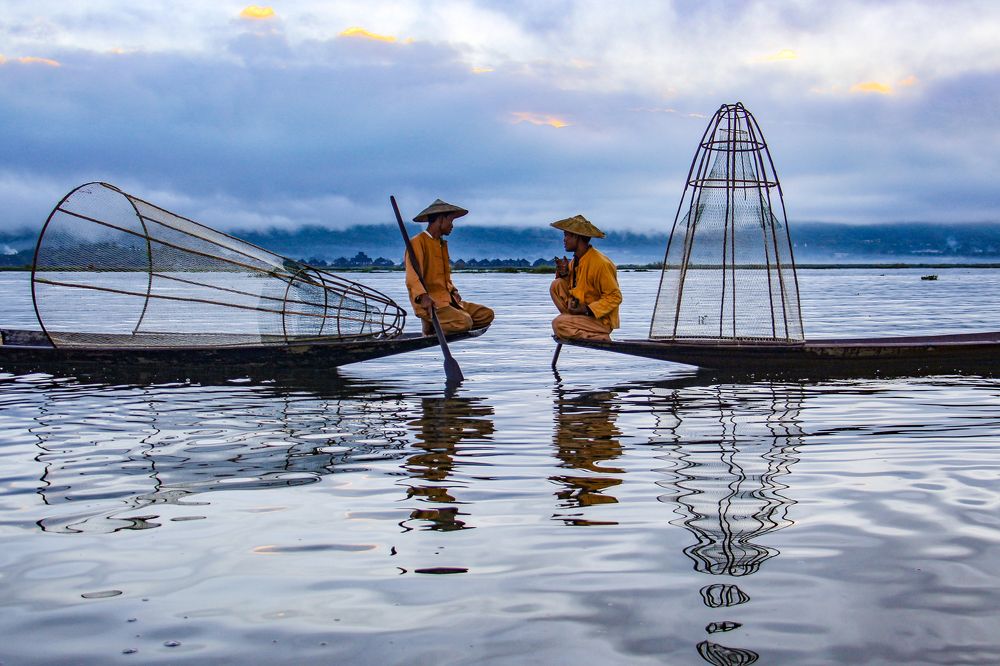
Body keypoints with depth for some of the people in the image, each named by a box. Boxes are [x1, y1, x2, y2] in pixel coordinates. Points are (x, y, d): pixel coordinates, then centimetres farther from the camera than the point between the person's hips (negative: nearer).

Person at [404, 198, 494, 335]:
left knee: (487, 314, -2)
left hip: (447, 299, 9)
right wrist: (423, 296, -37)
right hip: (428, 304, -9)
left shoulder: (442, 244, 21)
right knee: (464, 322, -29)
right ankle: (431, 326, -7)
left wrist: (453, 291, 6)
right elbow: (412, 278, -20)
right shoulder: (418, 242, -7)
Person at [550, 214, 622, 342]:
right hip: (581, 310, 8)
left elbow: (615, 297, -20)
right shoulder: (577, 260, 4)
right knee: (556, 285, 0)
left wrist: (587, 309, -26)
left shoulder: (601, 263, -22)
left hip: (601, 320, -8)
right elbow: (574, 286, 17)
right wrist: (564, 274, -5)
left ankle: (602, 338, -11)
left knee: (558, 324, -25)